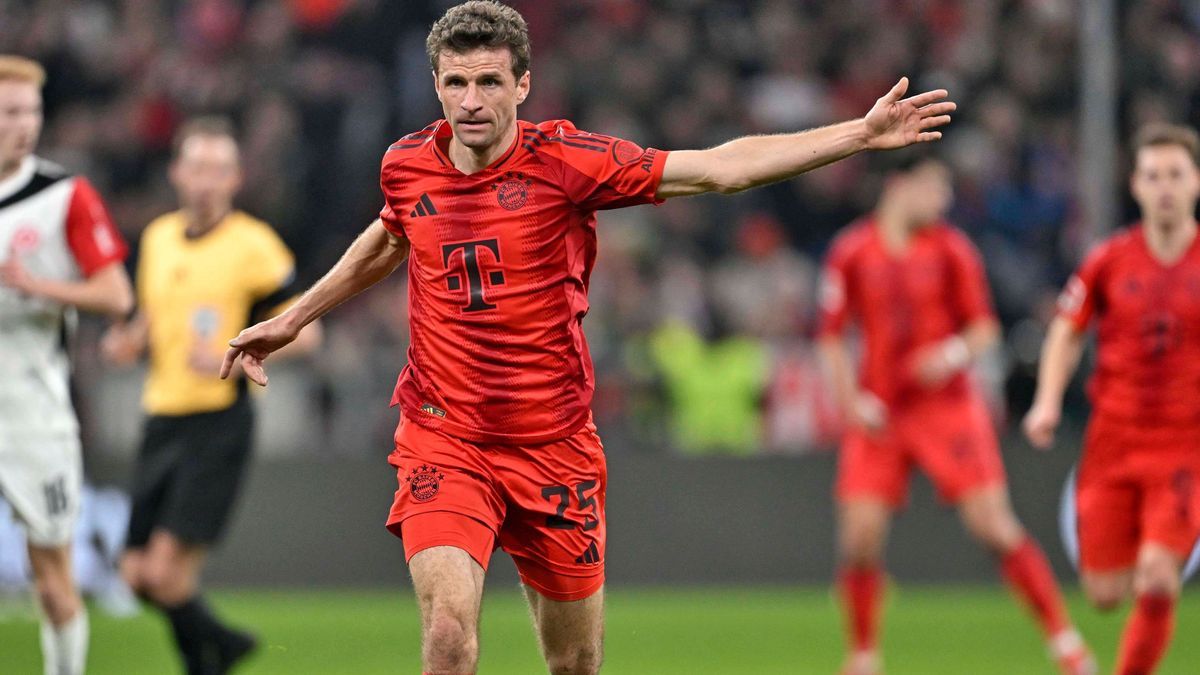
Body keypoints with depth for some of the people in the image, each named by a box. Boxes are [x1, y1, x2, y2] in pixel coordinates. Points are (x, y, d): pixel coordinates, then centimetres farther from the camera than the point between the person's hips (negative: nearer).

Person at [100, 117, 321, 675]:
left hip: (218, 424, -7)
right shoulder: (158, 237, 11)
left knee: (165, 571, -16)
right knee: (138, 574, 7)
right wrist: (130, 342, 4)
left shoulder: (254, 246, -8)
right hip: (162, 420, 7)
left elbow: (304, 331, -8)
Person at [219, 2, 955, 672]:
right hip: (444, 440, 0)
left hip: (553, 444, 0)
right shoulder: (406, 167, 0)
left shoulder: (566, 161, -9)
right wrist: (292, 320, 31)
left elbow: (720, 167, -9)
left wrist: (861, 134, -15)